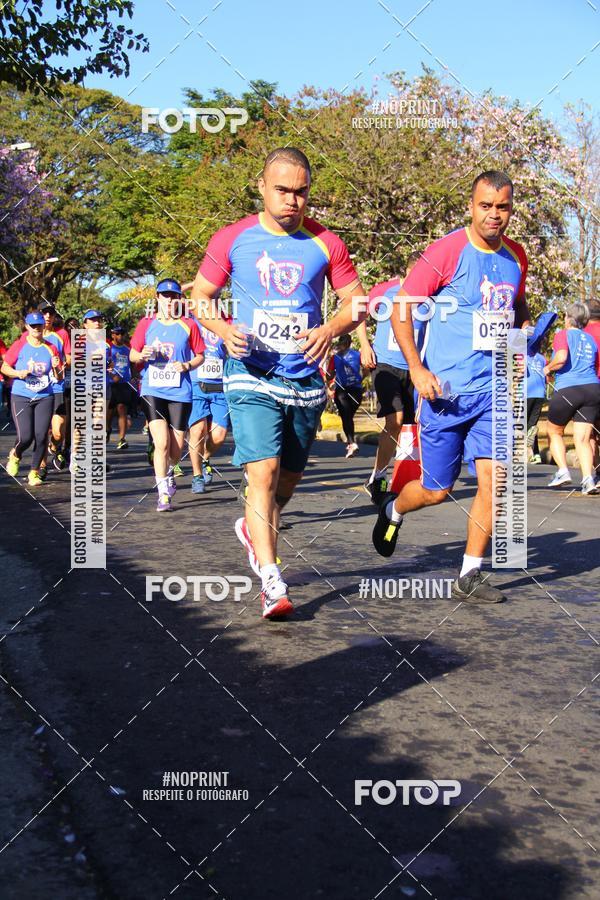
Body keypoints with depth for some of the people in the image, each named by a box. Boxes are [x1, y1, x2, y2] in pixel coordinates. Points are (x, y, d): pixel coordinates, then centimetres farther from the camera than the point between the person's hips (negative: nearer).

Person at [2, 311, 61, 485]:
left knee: (41, 436, -5)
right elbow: (4, 367, 4)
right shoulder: (19, 346, -1)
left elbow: (59, 378, 10)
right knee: (25, 437, -11)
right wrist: (18, 373, -14)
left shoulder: (51, 348, 5)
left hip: (45, 398, 2)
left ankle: (34, 472, 12)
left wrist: (56, 367, -11)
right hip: (21, 397, -2)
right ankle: (15, 455, 24)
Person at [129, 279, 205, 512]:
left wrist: (187, 365, -11)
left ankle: (169, 471, 40)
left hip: (180, 392, 1)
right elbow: (132, 355, 12)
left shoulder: (188, 325, 3)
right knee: (161, 443, -13)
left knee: (176, 447, 5)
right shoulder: (146, 324, 6)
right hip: (153, 390, 0)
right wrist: (142, 355, -10)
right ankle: (163, 494, -3)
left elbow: (200, 356, 9)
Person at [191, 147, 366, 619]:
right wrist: (224, 329, -14)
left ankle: (254, 528, 46)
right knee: (263, 473, -16)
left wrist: (331, 329, -14)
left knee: (289, 478, 15)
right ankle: (272, 584, -13)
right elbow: (201, 296, 7)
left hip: (306, 380, 3)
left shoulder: (326, 244, 2)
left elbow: (356, 301, 7)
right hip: (252, 376, -3)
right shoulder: (232, 239, 0)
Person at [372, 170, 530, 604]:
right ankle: (393, 509, 38)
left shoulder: (516, 256, 8)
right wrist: (417, 369, -17)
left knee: (494, 481, -6)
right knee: (436, 491, 4)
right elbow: (402, 308, -9)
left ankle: (470, 575, 6)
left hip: (494, 389, 5)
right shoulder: (448, 251, -10)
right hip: (446, 389, -4)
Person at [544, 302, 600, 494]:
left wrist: (548, 368, 1)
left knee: (555, 432, 15)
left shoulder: (563, 335, 2)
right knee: (583, 438, 2)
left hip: (567, 390, -4)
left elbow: (562, 358, -17)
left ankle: (562, 471, 1)